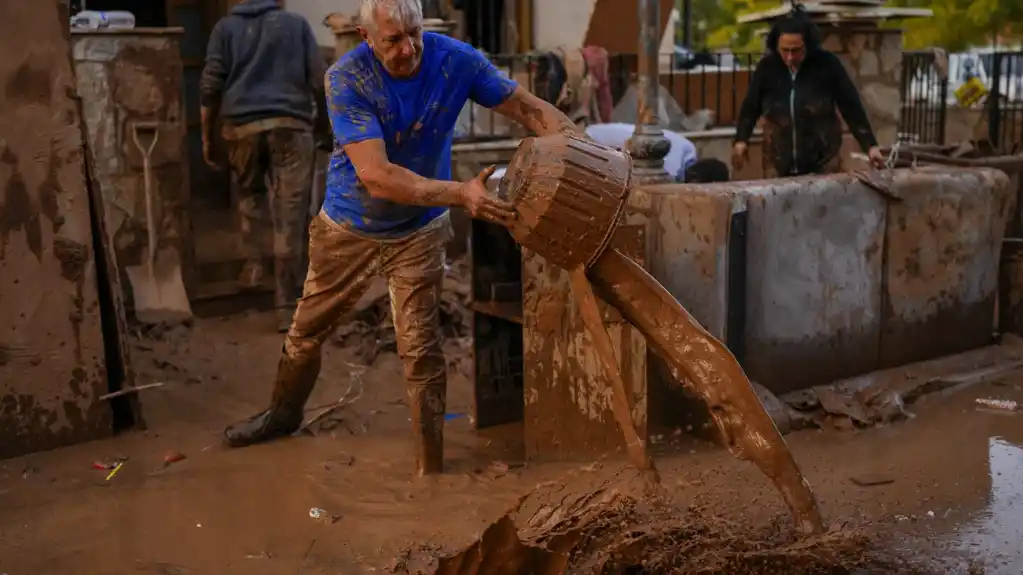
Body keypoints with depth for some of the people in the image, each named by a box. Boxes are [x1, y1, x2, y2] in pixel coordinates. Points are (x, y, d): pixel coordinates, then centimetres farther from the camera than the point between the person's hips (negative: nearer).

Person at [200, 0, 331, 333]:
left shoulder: (225, 27, 13)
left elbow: (210, 86, 5)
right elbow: (319, 81, 6)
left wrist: (206, 137, 11)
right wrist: (325, 122, 18)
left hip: (242, 125, 1)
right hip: (290, 124, -1)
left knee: (249, 196, 28)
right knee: (289, 217, -3)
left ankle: (252, 264, 20)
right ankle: (287, 307, -3)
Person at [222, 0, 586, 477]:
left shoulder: (455, 60, -20)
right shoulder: (347, 78, -28)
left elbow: (528, 108, -12)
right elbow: (377, 177, -37)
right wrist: (460, 194, -46)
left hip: (418, 231, 0)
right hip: (348, 228, 0)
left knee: (421, 350, -5)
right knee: (307, 331, 18)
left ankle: (431, 468, 11)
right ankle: (283, 414, 46)